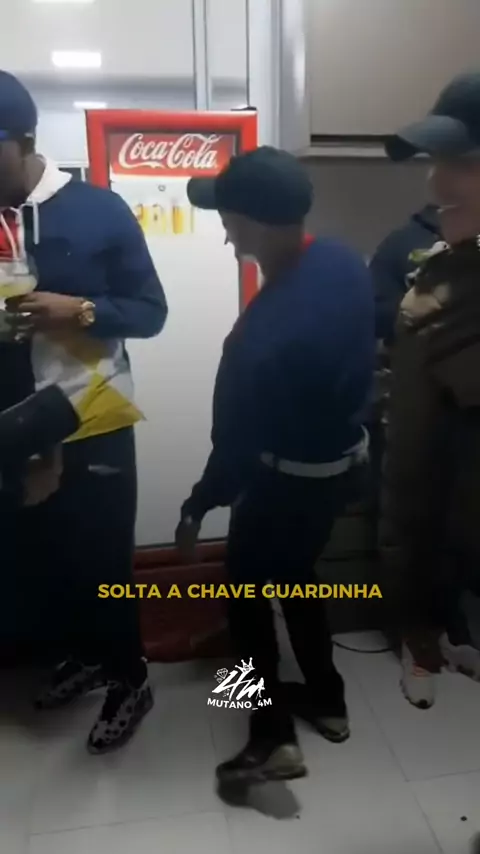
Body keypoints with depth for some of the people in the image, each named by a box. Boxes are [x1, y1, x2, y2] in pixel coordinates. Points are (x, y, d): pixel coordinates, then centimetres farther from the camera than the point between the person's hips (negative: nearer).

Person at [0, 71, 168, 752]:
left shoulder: (97, 210, -5)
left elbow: (150, 311, -3)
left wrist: (80, 309, -19)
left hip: (92, 426, -4)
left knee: (100, 562, 5)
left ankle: (129, 678, 31)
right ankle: (84, 655, 41)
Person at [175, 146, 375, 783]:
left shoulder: (261, 336, -32)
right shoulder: (345, 262, -8)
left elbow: (236, 443, -22)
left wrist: (197, 508, -7)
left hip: (289, 480, -8)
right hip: (346, 458, 8)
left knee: (246, 589, 15)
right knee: (295, 575, 26)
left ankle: (274, 738, 23)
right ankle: (327, 701, 43)